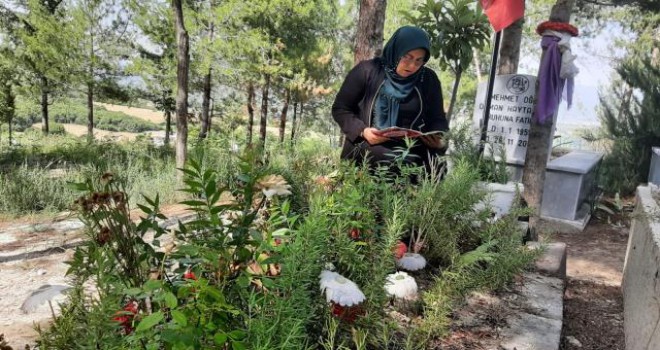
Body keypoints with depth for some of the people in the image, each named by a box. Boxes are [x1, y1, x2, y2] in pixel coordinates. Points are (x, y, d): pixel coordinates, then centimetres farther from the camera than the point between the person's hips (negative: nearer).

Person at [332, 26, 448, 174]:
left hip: (411, 148, 4)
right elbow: (340, 109, 1)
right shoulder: (367, 71, -3)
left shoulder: (429, 80, 6)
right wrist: (362, 131, -15)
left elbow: (437, 119, 13)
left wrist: (439, 139, -10)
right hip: (367, 146, -3)